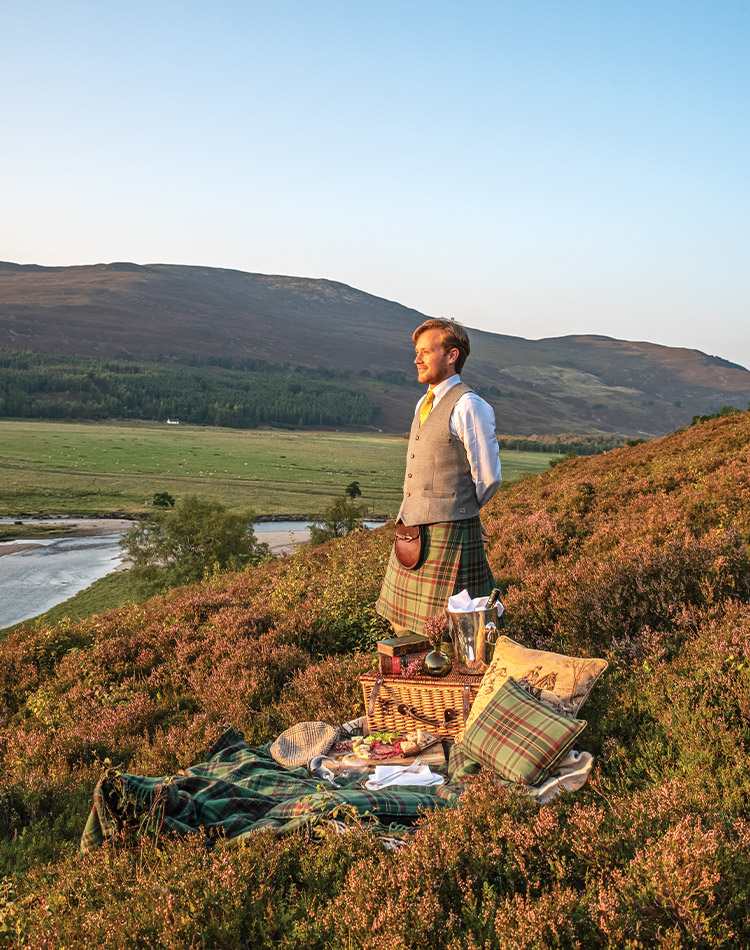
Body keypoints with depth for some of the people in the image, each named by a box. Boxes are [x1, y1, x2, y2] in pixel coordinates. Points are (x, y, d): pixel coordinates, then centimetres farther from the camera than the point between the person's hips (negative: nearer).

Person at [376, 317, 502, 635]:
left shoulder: (469, 407, -12)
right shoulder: (424, 403, 15)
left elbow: (488, 477, -10)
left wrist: (454, 514, 5)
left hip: (449, 533, -8)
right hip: (411, 529, 8)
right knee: (402, 625, 15)